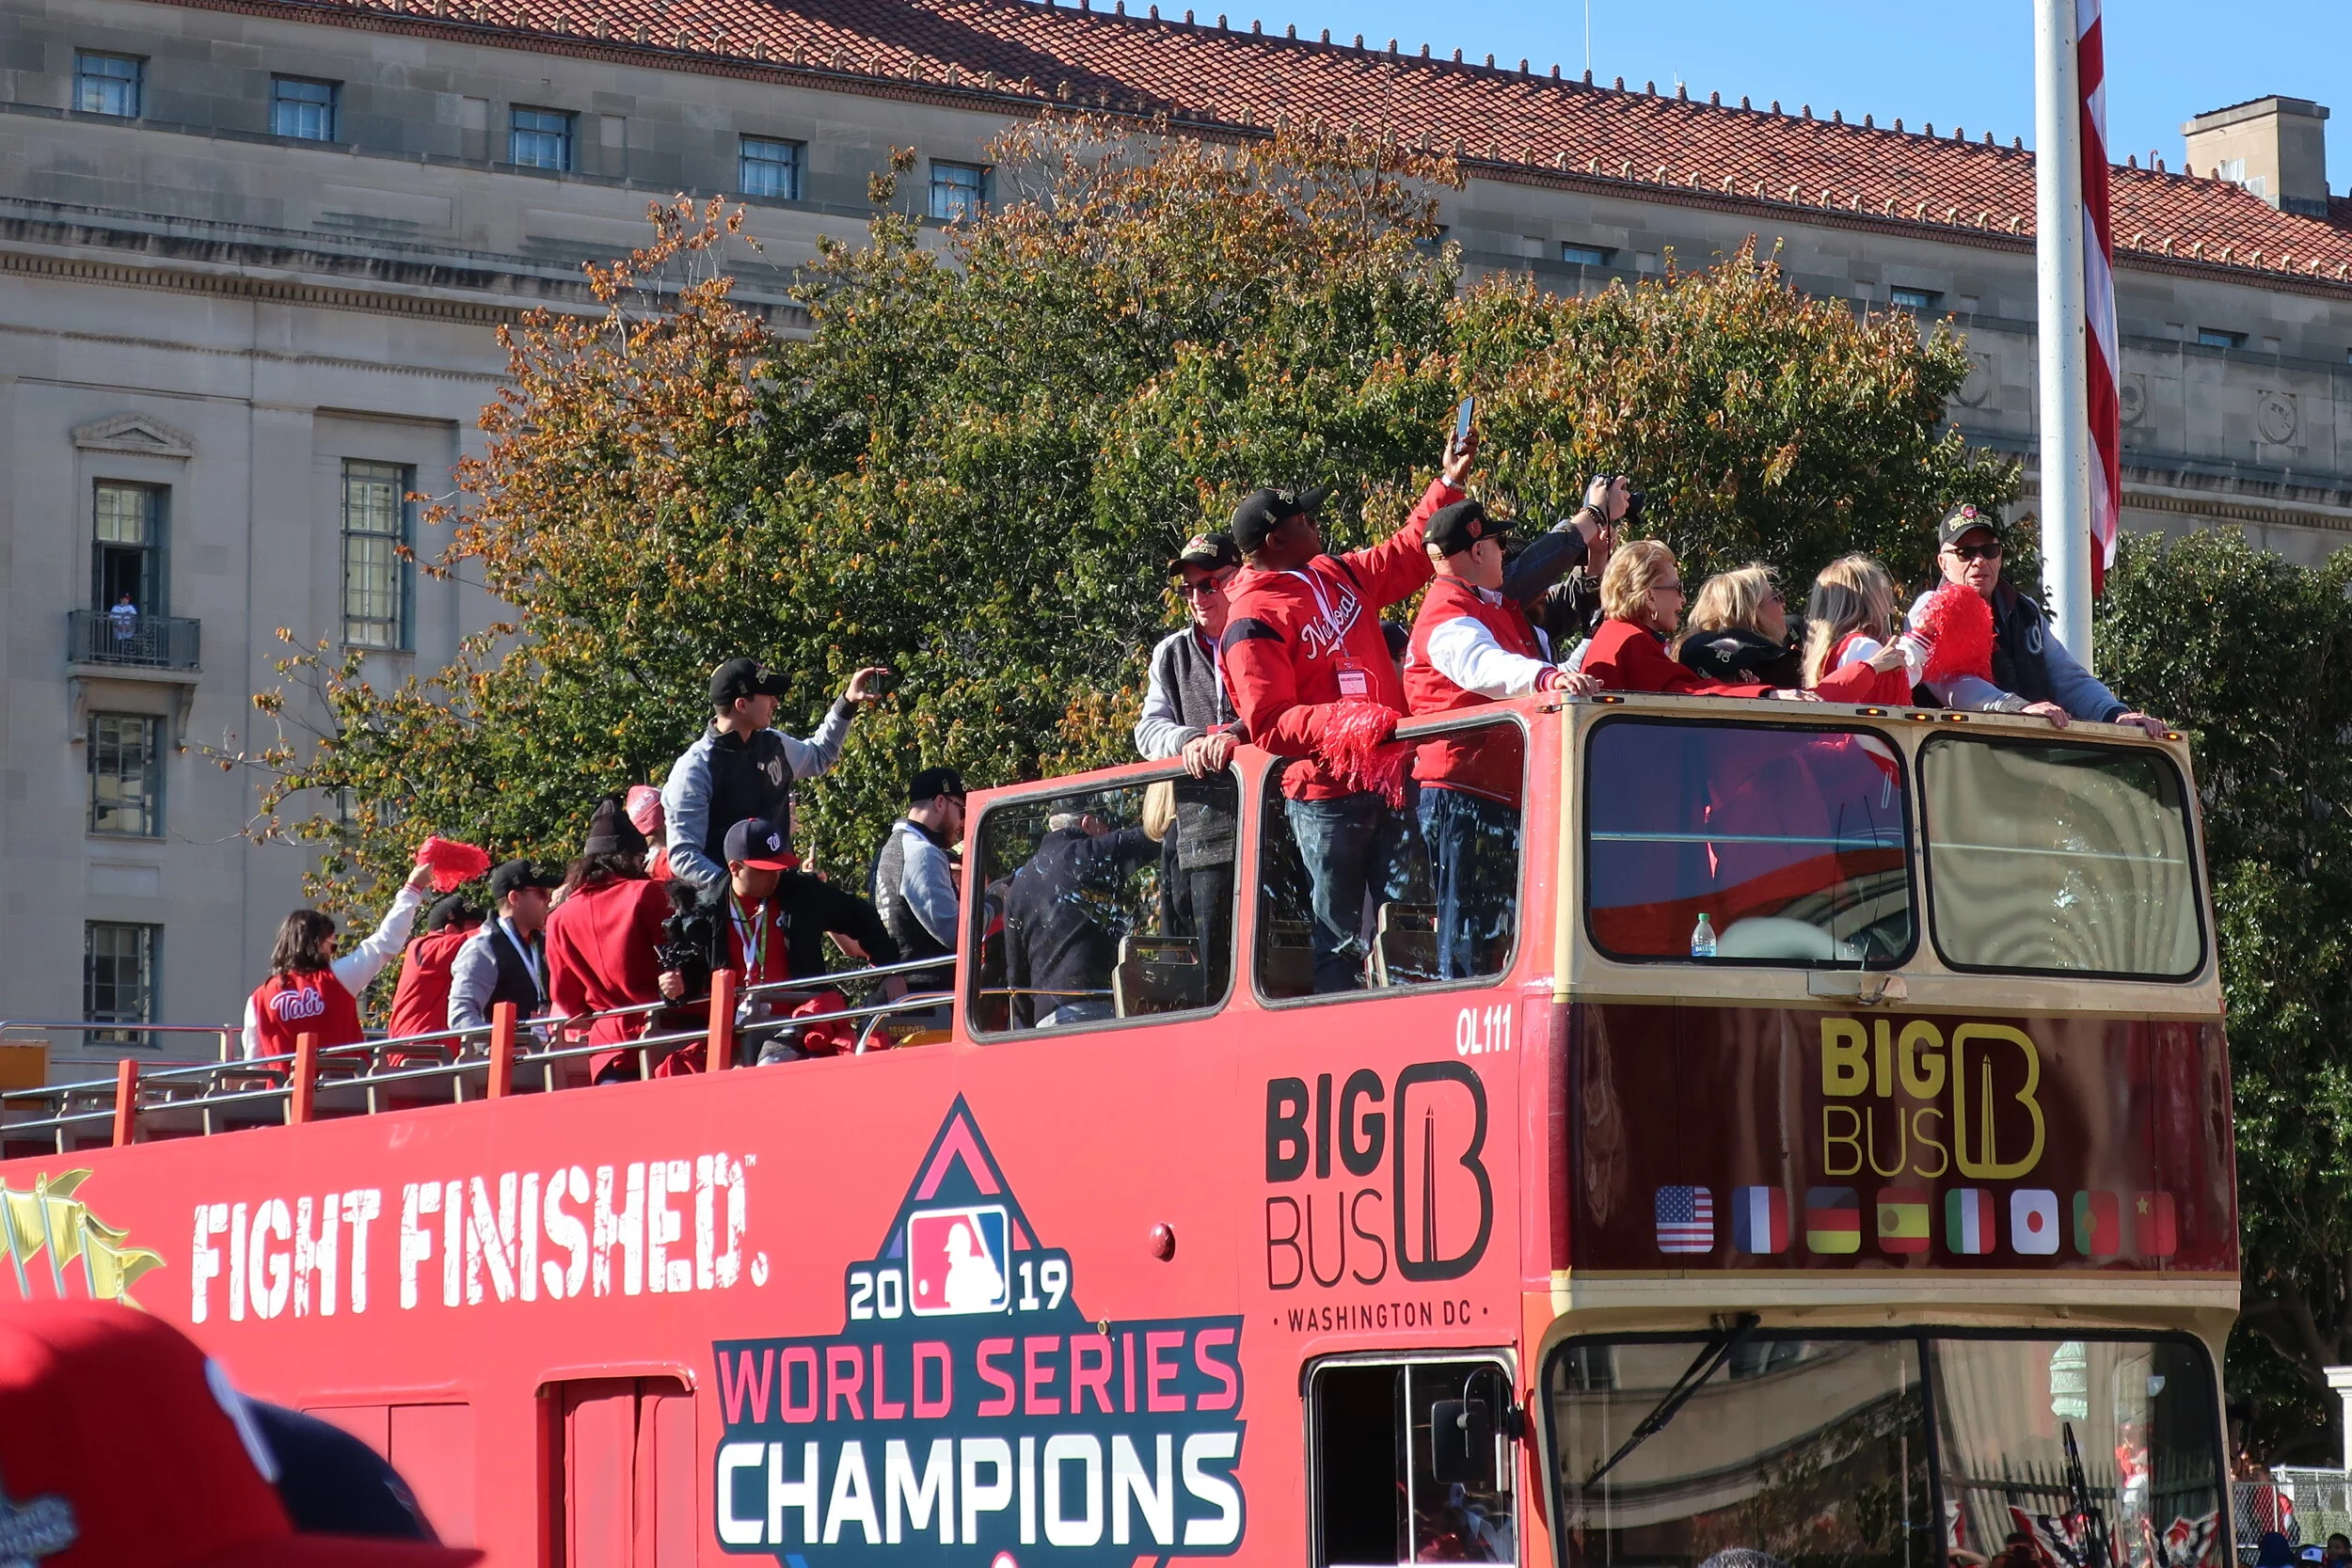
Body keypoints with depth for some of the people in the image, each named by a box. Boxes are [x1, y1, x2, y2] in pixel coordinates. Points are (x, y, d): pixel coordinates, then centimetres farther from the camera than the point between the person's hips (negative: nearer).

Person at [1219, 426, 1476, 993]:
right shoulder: (1253, 621, -13)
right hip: (1324, 798, -7)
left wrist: (1449, 483, 21)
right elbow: (1270, 725, -18)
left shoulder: (1339, 575, 11)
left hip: (1389, 775, 7)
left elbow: (1408, 555, 27)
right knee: (1339, 935, 0)